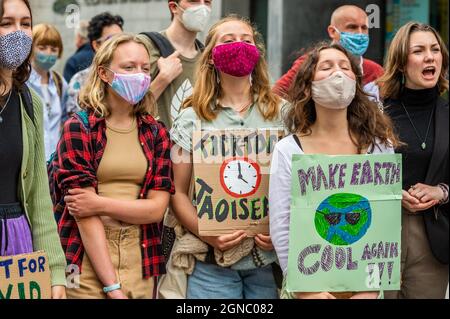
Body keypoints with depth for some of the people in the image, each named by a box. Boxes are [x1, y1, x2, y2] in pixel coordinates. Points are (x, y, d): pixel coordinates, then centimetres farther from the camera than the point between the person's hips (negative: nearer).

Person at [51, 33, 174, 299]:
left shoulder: (157, 133, 8)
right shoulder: (78, 129, -4)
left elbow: (157, 208, 0)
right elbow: (84, 213, -11)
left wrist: (100, 204, -14)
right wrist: (112, 287, -17)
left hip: (141, 265, 3)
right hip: (87, 263, -3)